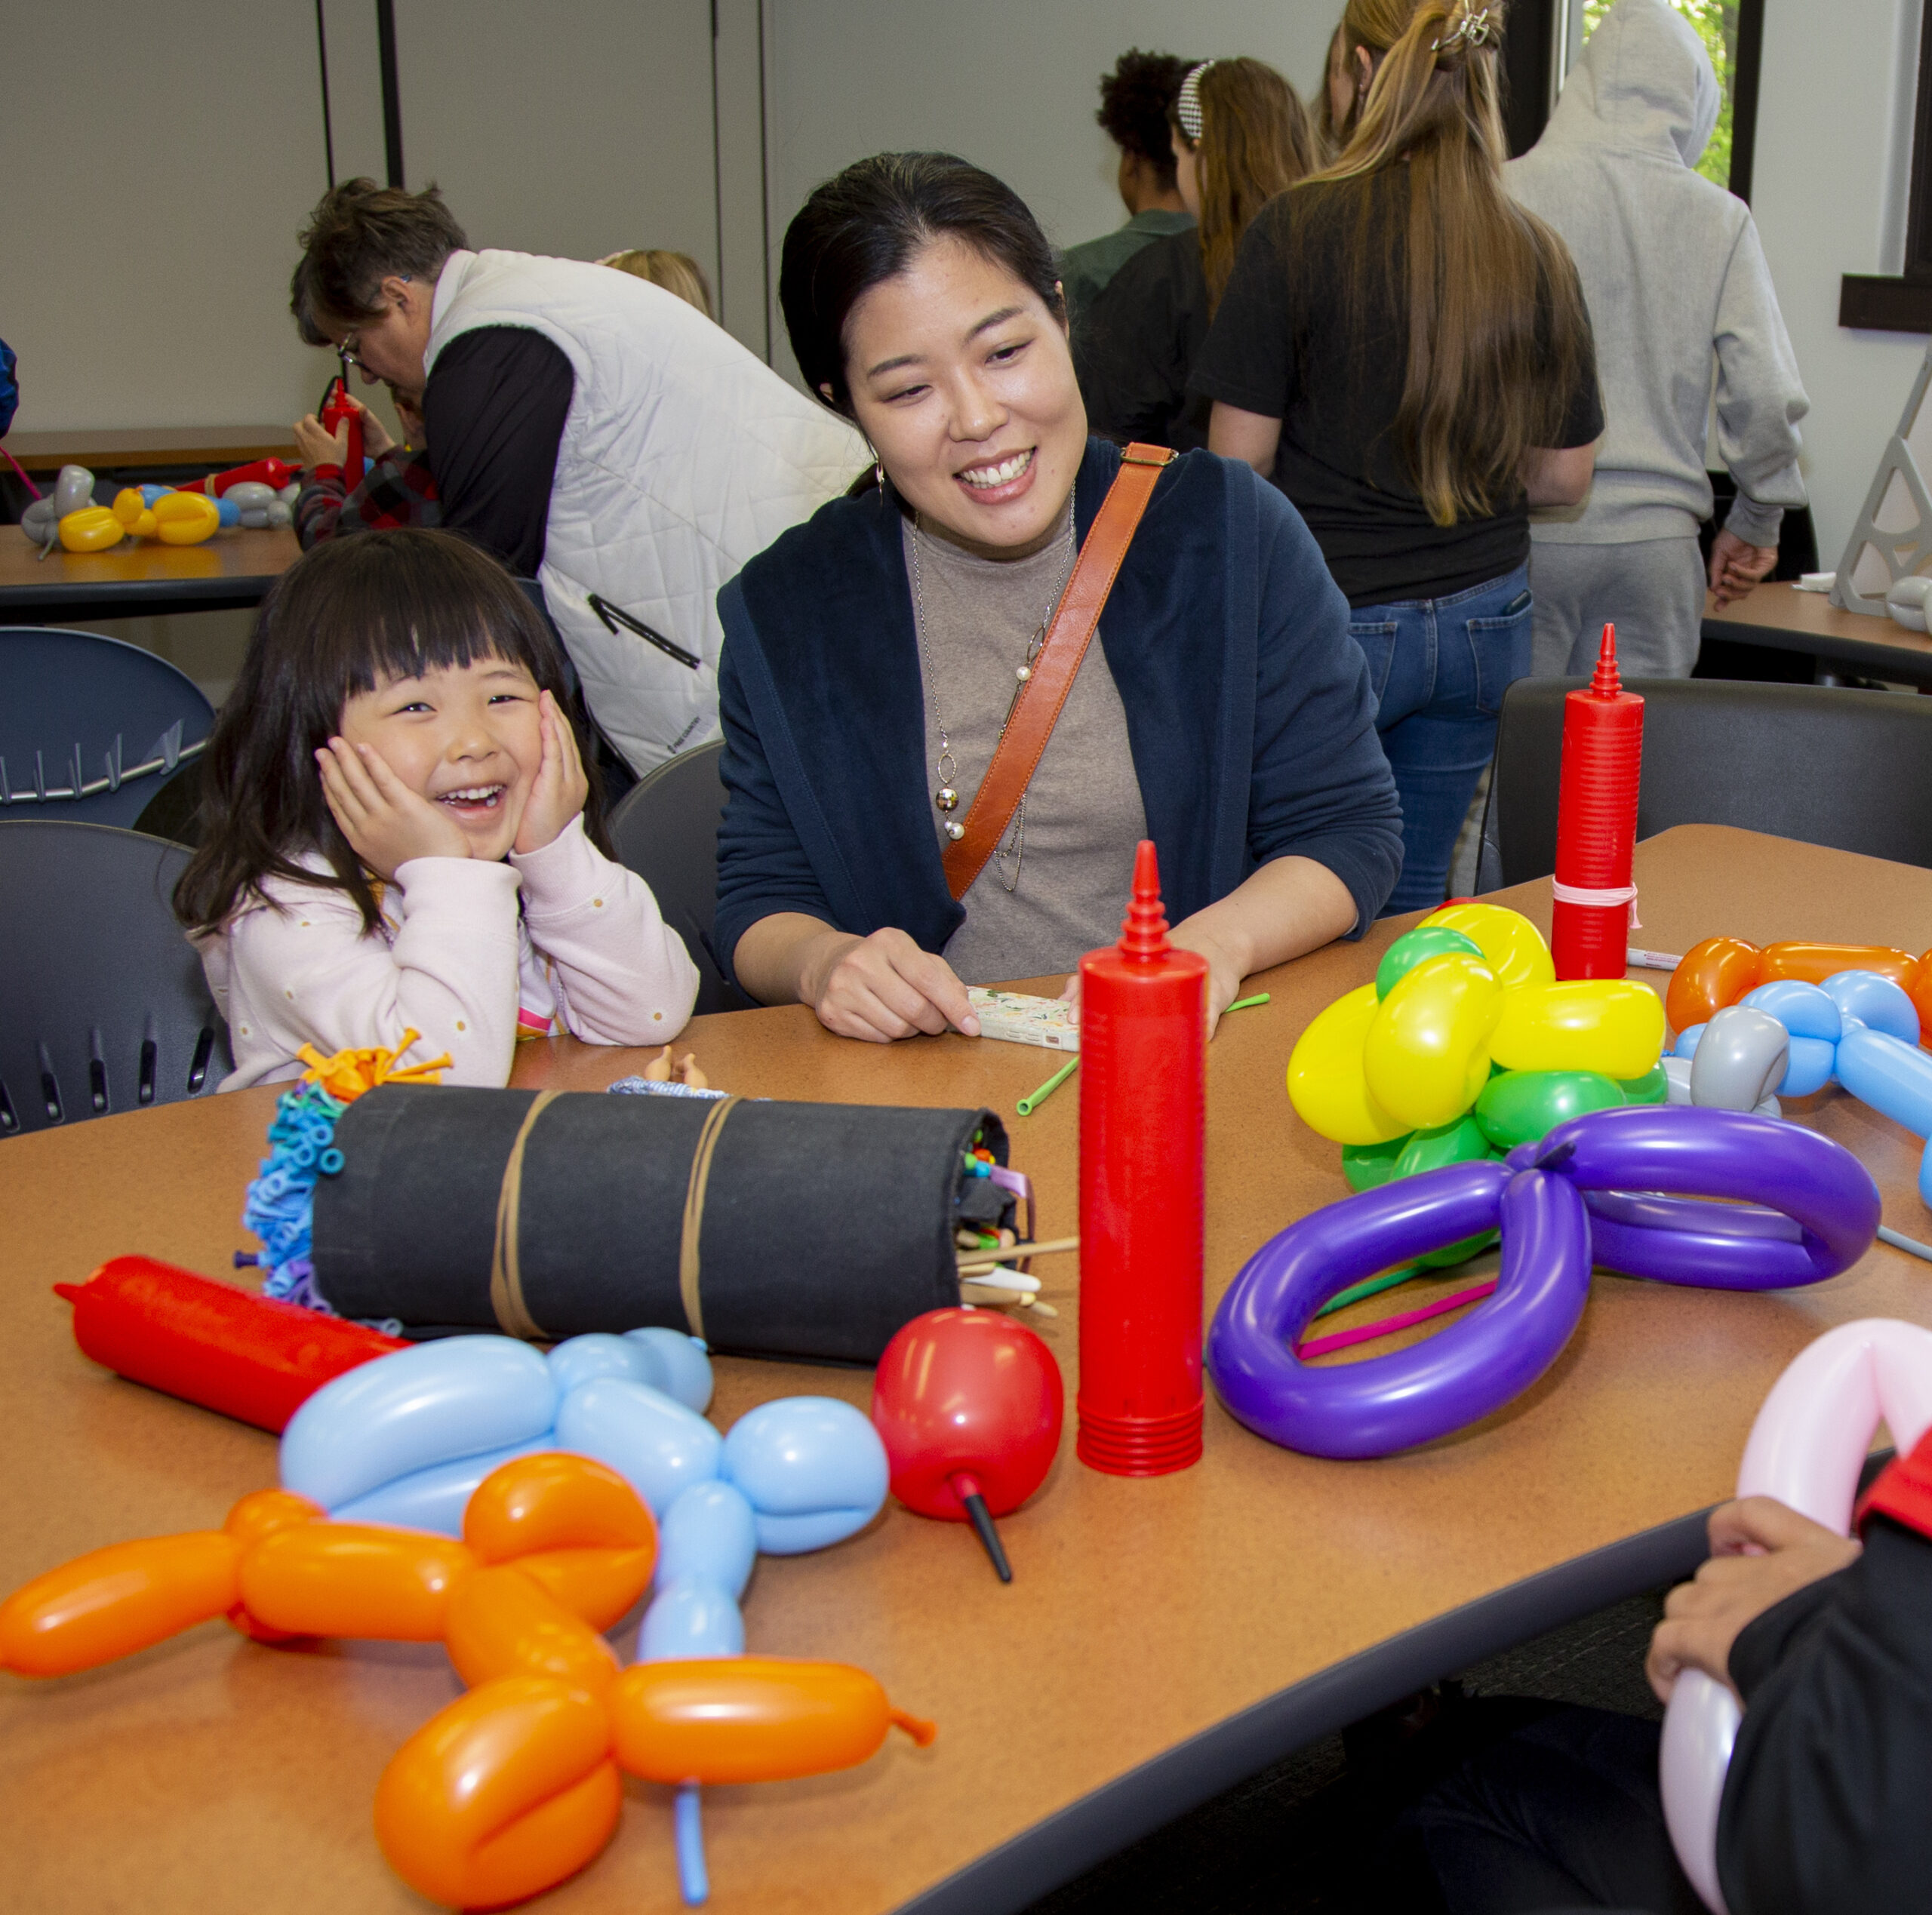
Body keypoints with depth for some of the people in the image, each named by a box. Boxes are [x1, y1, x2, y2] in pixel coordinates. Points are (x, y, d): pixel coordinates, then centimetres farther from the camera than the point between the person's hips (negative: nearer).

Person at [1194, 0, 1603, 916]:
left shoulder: (1300, 228, -11)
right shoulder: (1535, 253, 1)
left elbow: (1238, 456, -9)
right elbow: (1563, 477, 7)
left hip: (1333, 618, -5)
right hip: (1484, 621, 5)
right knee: (1415, 896, 16)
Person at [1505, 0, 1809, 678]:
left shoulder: (1508, 191, -4)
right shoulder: (1718, 218, 2)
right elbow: (1768, 398, -1)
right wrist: (1755, 522, 14)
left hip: (1525, 528, -2)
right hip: (1657, 538, 2)